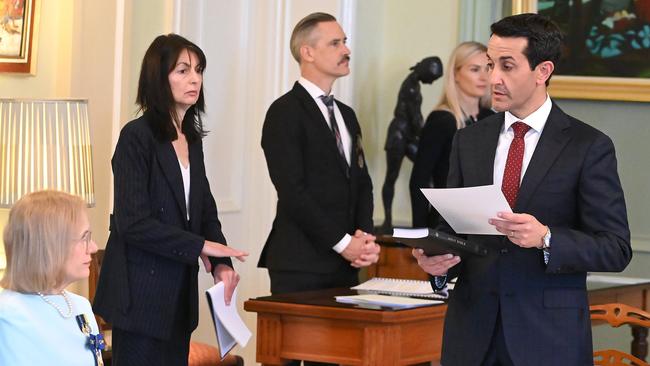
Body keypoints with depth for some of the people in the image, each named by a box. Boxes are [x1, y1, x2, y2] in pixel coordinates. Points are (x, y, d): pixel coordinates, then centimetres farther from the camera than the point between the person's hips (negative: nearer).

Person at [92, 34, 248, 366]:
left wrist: (221, 263, -3)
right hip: (141, 293, -7)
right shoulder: (137, 136, -10)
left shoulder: (191, 138, 13)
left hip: (179, 292, 7)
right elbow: (133, 223, -17)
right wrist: (200, 246, -15)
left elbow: (205, 210, 15)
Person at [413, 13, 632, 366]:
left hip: (548, 336, -3)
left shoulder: (589, 147, -4)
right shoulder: (468, 141, 9)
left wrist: (546, 238, -23)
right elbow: (451, 226, 12)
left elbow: (615, 248, -8)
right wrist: (438, 260, -10)